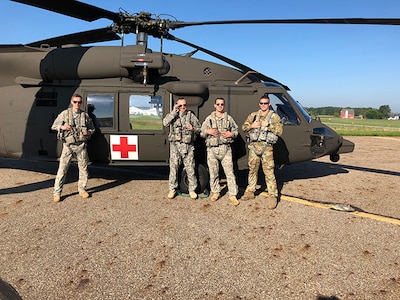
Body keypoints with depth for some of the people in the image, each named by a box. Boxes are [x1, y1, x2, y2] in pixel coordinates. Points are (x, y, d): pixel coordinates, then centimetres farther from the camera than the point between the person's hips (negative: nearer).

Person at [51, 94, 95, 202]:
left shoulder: (85, 115, 7)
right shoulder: (65, 113, 3)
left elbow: (92, 128, 17)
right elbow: (53, 126, 8)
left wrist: (89, 132, -5)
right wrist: (62, 127, -12)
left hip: (81, 145, 2)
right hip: (68, 145, -2)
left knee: (83, 168, 8)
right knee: (62, 169, -3)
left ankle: (82, 189, 22)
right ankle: (57, 192, 6)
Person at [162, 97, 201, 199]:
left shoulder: (191, 115, 9)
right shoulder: (172, 115, 8)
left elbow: (199, 128, 12)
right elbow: (165, 123, -12)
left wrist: (193, 129, -9)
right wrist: (174, 112, -12)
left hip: (188, 146, 0)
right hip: (175, 145, 0)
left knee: (190, 168, 2)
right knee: (173, 167, 4)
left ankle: (192, 190, 14)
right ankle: (172, 189, 17)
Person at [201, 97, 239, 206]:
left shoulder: (229, 118, 10)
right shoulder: (209, 118, 10)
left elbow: (236, 130, 16)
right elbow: (201, 133, 12)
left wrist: (231, 134, -5)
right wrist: (207, 131, -9)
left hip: (225, 148, -1)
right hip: (212, 149, 1)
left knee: (229, 172, -4)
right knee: (213, 172, 7)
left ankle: (232, 195, 1)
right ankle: (215, 192, 23)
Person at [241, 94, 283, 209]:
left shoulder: (274, 116, 4)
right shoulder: (253, 115, 15)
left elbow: (280, 130, -5)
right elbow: (244, 127, 12)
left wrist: (268, 125, -14)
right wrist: (252, 125, -7)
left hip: (266, 147, -4)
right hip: (254, 146, 4)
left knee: (269, 172, -6)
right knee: (252, 170, 13)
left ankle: (273, 196, 0)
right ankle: (250, 192, 26)